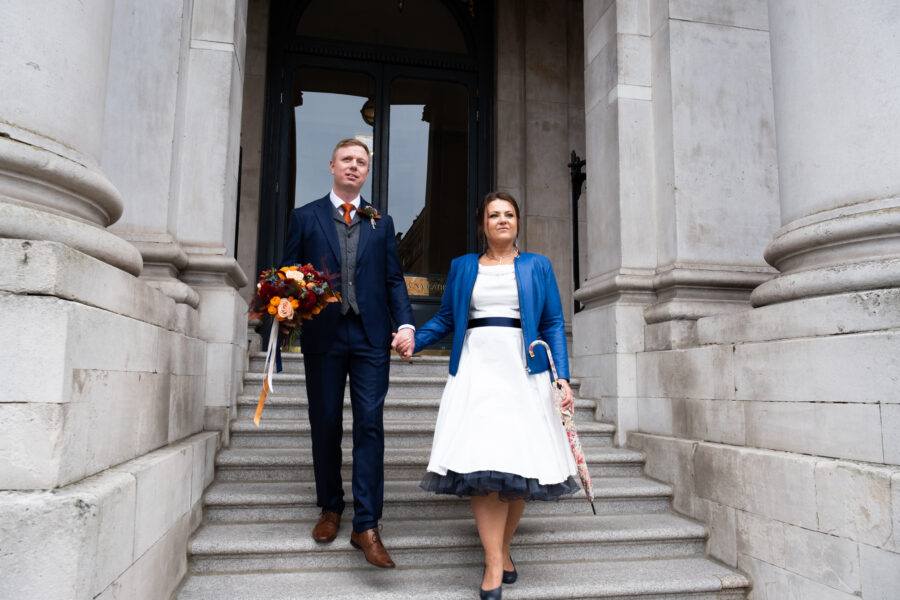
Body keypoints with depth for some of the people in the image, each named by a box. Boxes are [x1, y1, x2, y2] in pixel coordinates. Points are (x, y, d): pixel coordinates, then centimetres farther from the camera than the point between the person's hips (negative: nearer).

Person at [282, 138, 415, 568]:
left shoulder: (381, 223, 15)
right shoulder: (305, 217, 11)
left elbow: (394, 279, 10)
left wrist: (406, 324, -4)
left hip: (371, 337, 0)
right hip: (323, 335, 0)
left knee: (370, 425, -5)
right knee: (325, 424, 8)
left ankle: (366, 525, 1)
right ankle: (330, 508, 27)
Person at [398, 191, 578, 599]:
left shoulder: (537, 266, 12)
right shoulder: (462, 267, 15)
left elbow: (554, 324, 8)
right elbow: (445, 319, 15)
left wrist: (562, 378, -2)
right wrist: (413, 340, -2)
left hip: (523, 371, 0)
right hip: (475, 370, 0)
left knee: (519, 460, -2)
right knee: (480, 461, -10)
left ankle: (502, 547, 18)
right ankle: (496, 563, -3)